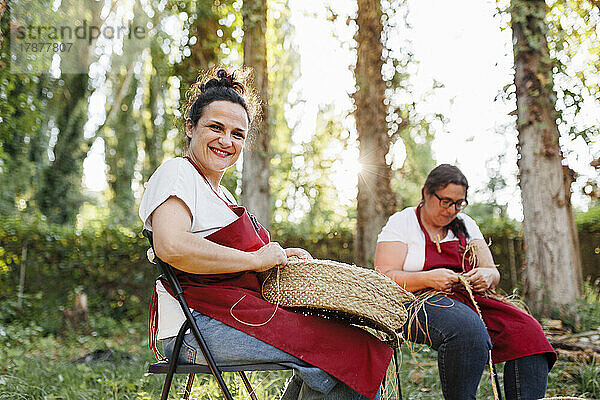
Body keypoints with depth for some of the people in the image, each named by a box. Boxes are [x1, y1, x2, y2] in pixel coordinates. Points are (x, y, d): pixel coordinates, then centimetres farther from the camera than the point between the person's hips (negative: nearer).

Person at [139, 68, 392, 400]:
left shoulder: (220, 193, 26)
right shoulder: (176, 173, -4)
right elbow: (171, 246, -23)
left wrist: (279, 256, 9)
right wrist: (256, 260, -14)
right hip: (197, 326, -10)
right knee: (353, 350, -16)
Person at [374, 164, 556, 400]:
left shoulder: (465, 225, 18)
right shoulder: (401, 223, 2)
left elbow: (493, 273, 16)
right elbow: (384, 278, -8)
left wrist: (486, 277, -10)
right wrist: (429, 279, -23)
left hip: (470, 299, 6)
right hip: (421, 301, -5)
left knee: (527, 331, -21)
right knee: (468, 329, -38)